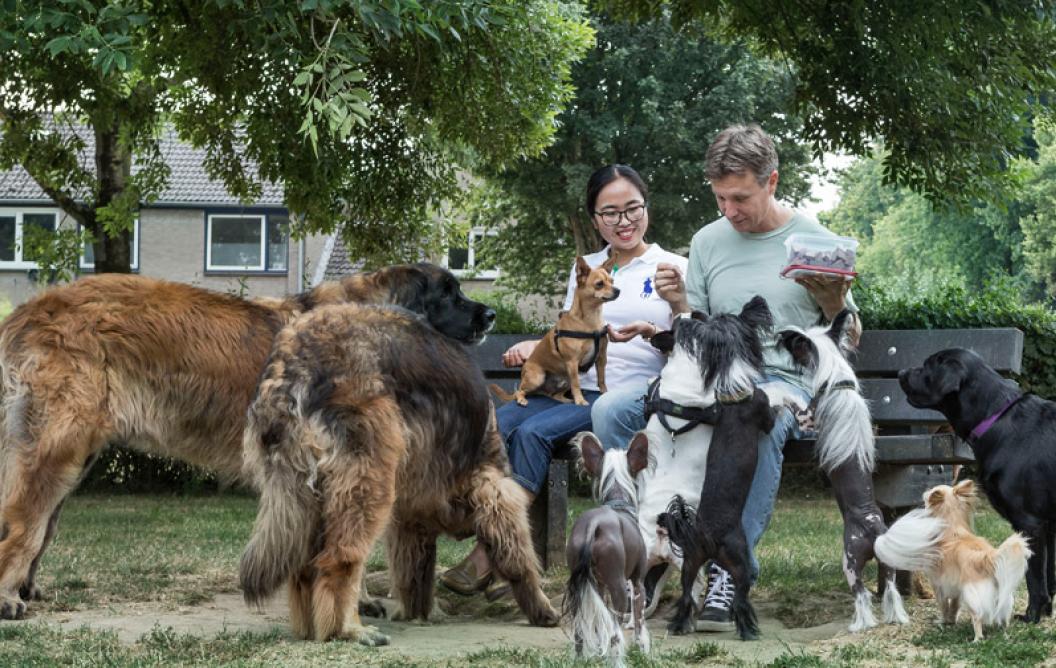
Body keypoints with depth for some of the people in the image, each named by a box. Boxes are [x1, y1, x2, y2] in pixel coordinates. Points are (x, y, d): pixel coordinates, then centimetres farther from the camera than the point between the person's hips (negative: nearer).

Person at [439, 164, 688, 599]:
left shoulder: (672, 268, 7)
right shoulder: (584, 269, 24)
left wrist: (651, 332, -18)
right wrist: (532, 347, 2)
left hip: (633, 396, -5)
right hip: (574, 387, 5)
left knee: (533, 432, -29)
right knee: (495, 425, -24)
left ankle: (488, 558, -28)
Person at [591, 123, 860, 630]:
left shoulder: (814, 241, 5)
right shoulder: (708, 242, 13)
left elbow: (849, 340, 9)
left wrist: (834, 303, -12)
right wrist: (678, 305, -7)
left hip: (786, 378, -4)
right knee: (609, 411, -20)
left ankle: (729, 570, -36)